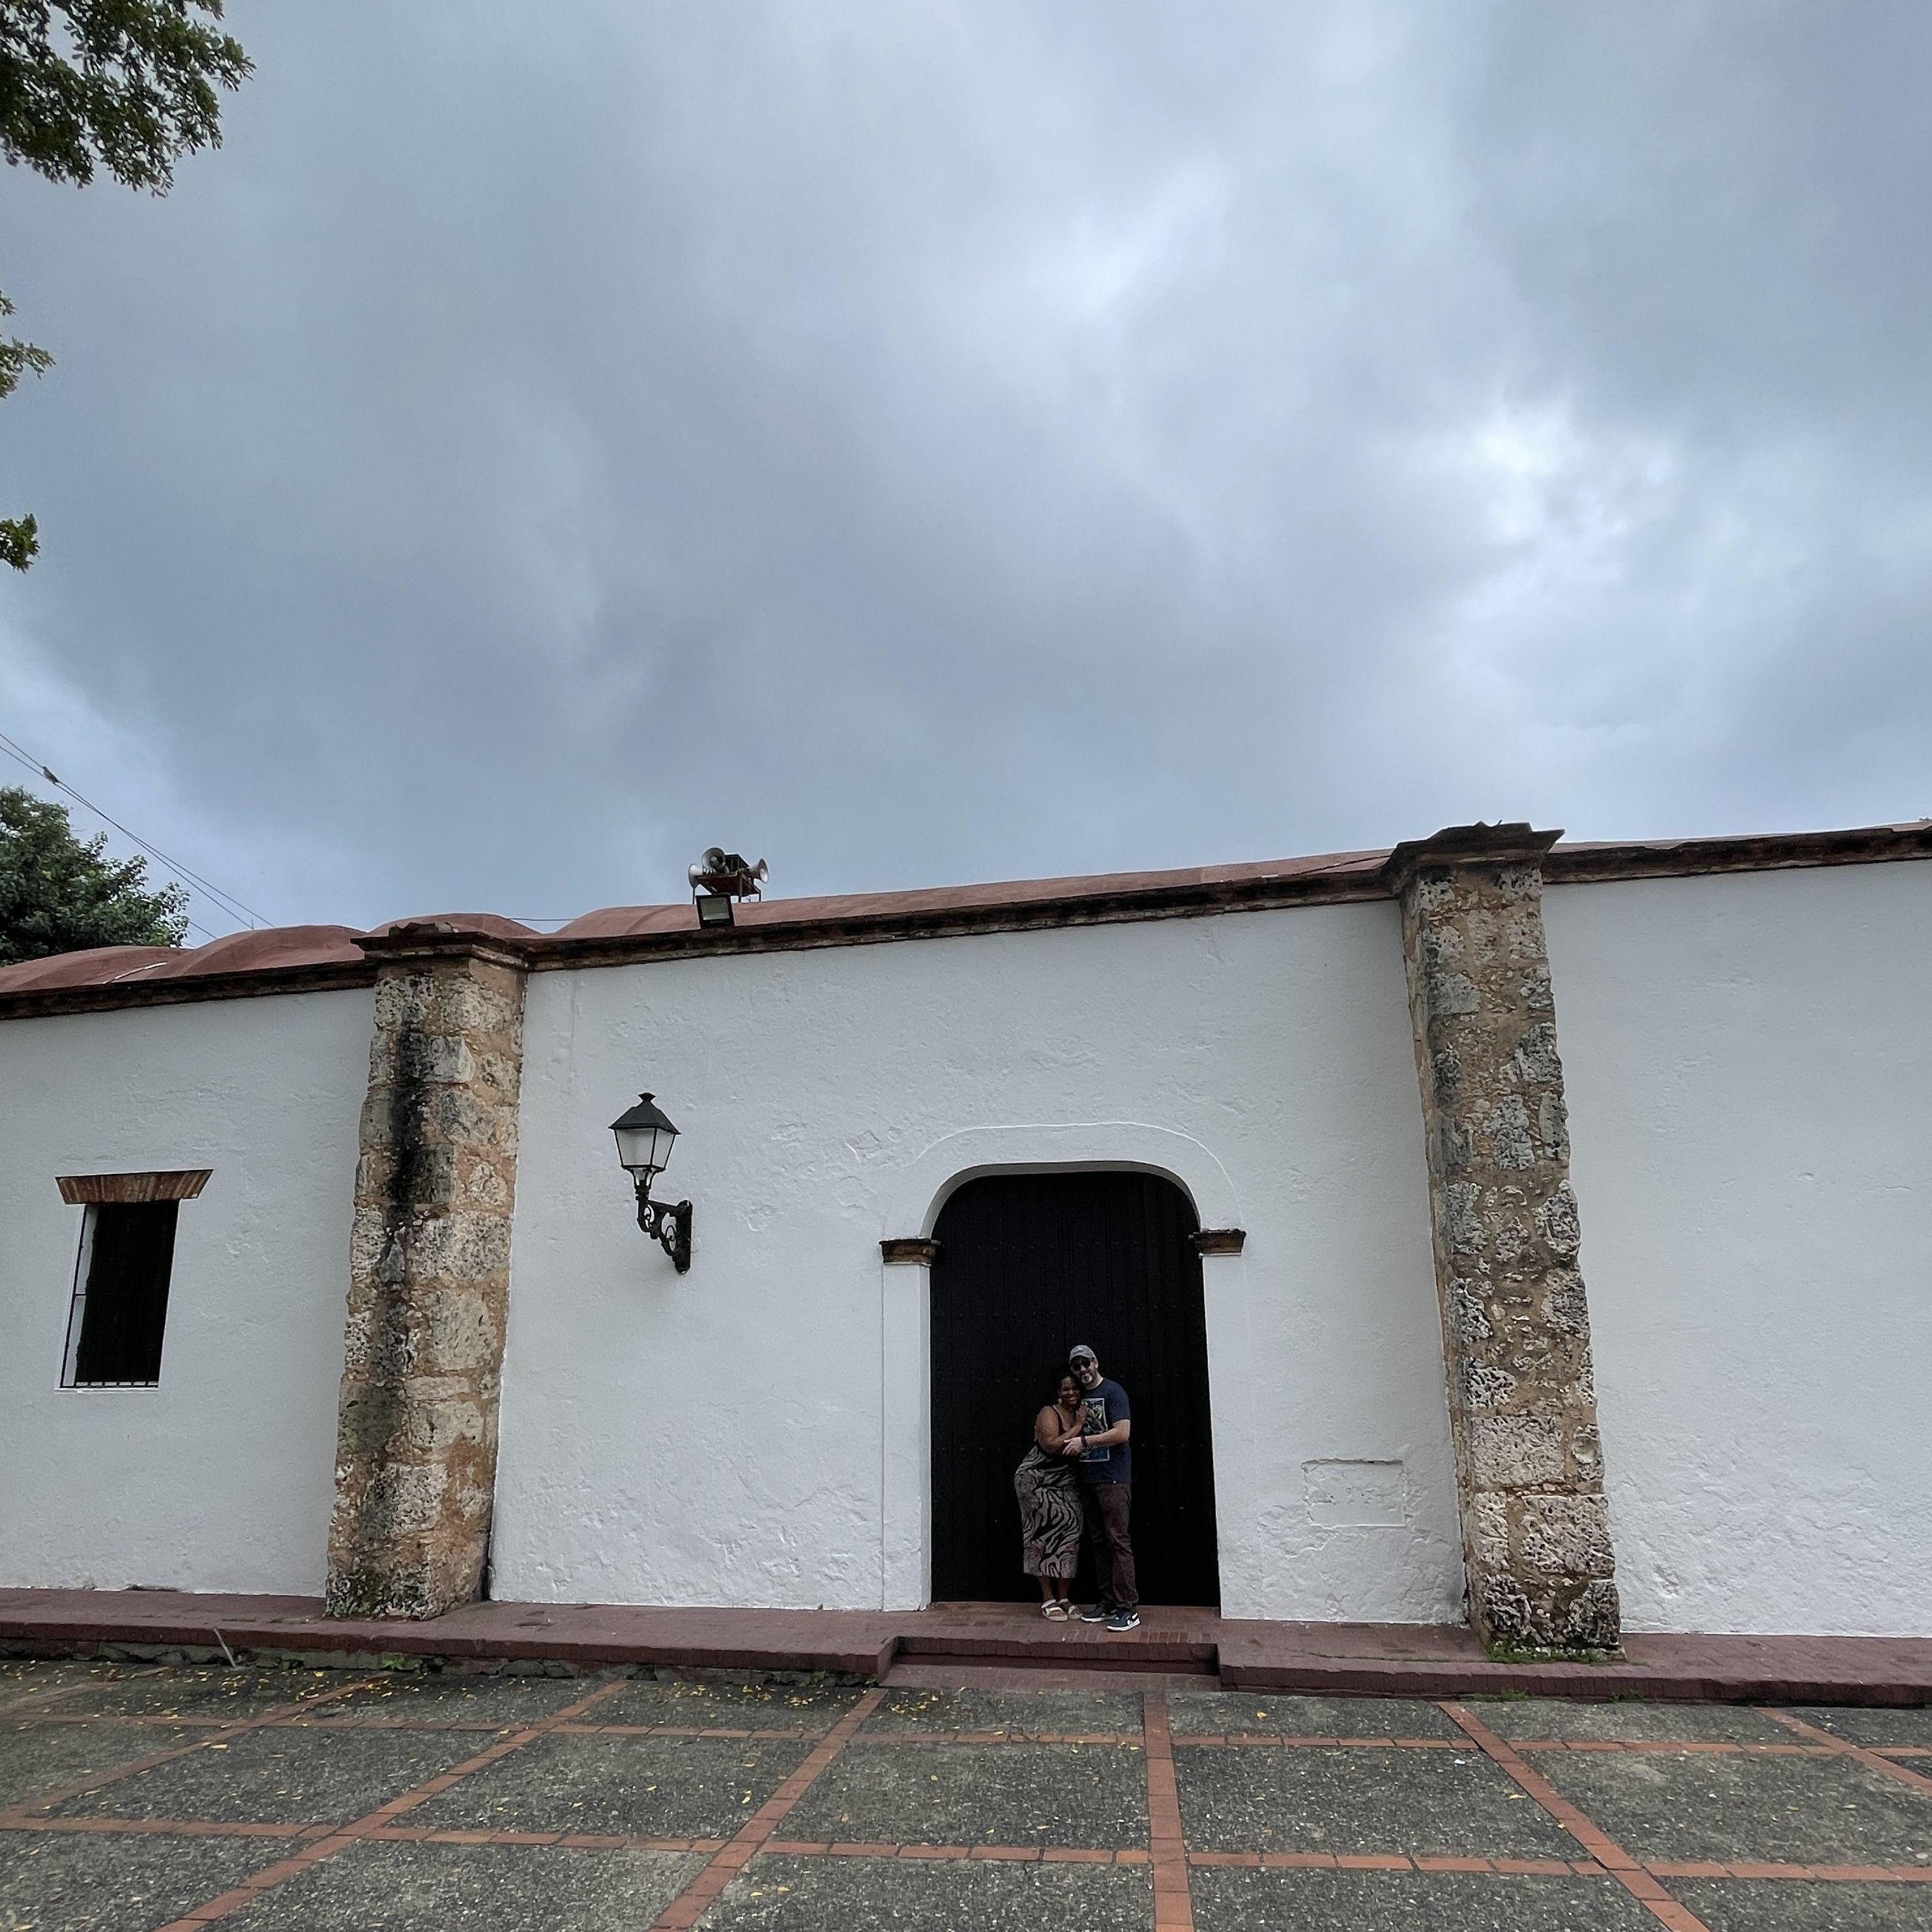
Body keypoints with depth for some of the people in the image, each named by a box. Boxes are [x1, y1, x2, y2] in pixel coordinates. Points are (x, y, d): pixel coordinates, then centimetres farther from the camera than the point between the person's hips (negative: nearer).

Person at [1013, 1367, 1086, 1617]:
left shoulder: (1082, 1414, 7)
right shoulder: (1049, 1414, -12)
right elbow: (1052, 1446, -25)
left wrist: (1082, 1442, -17)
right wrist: (1078, 1426, -20)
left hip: (1066, 1484, 6)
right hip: (1038, 1482, -6)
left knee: (1070, 1533, 0)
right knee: (1046, 1534, -7)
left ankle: (1064, 1598, 10)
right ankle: (1048, 1601, 1)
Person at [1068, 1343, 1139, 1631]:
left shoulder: (1113, 1392, -7)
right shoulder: (1080, 1397, 16)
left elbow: (1122, 1433, -17)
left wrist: (1085, 1441, -16)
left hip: (1114, 1479, -8)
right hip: (1089, 1479, 8)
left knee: (1118, 1541, -8)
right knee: (1098, 1542, 10)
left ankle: (1128, 1609, -7)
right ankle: (1106, 1602, 16)